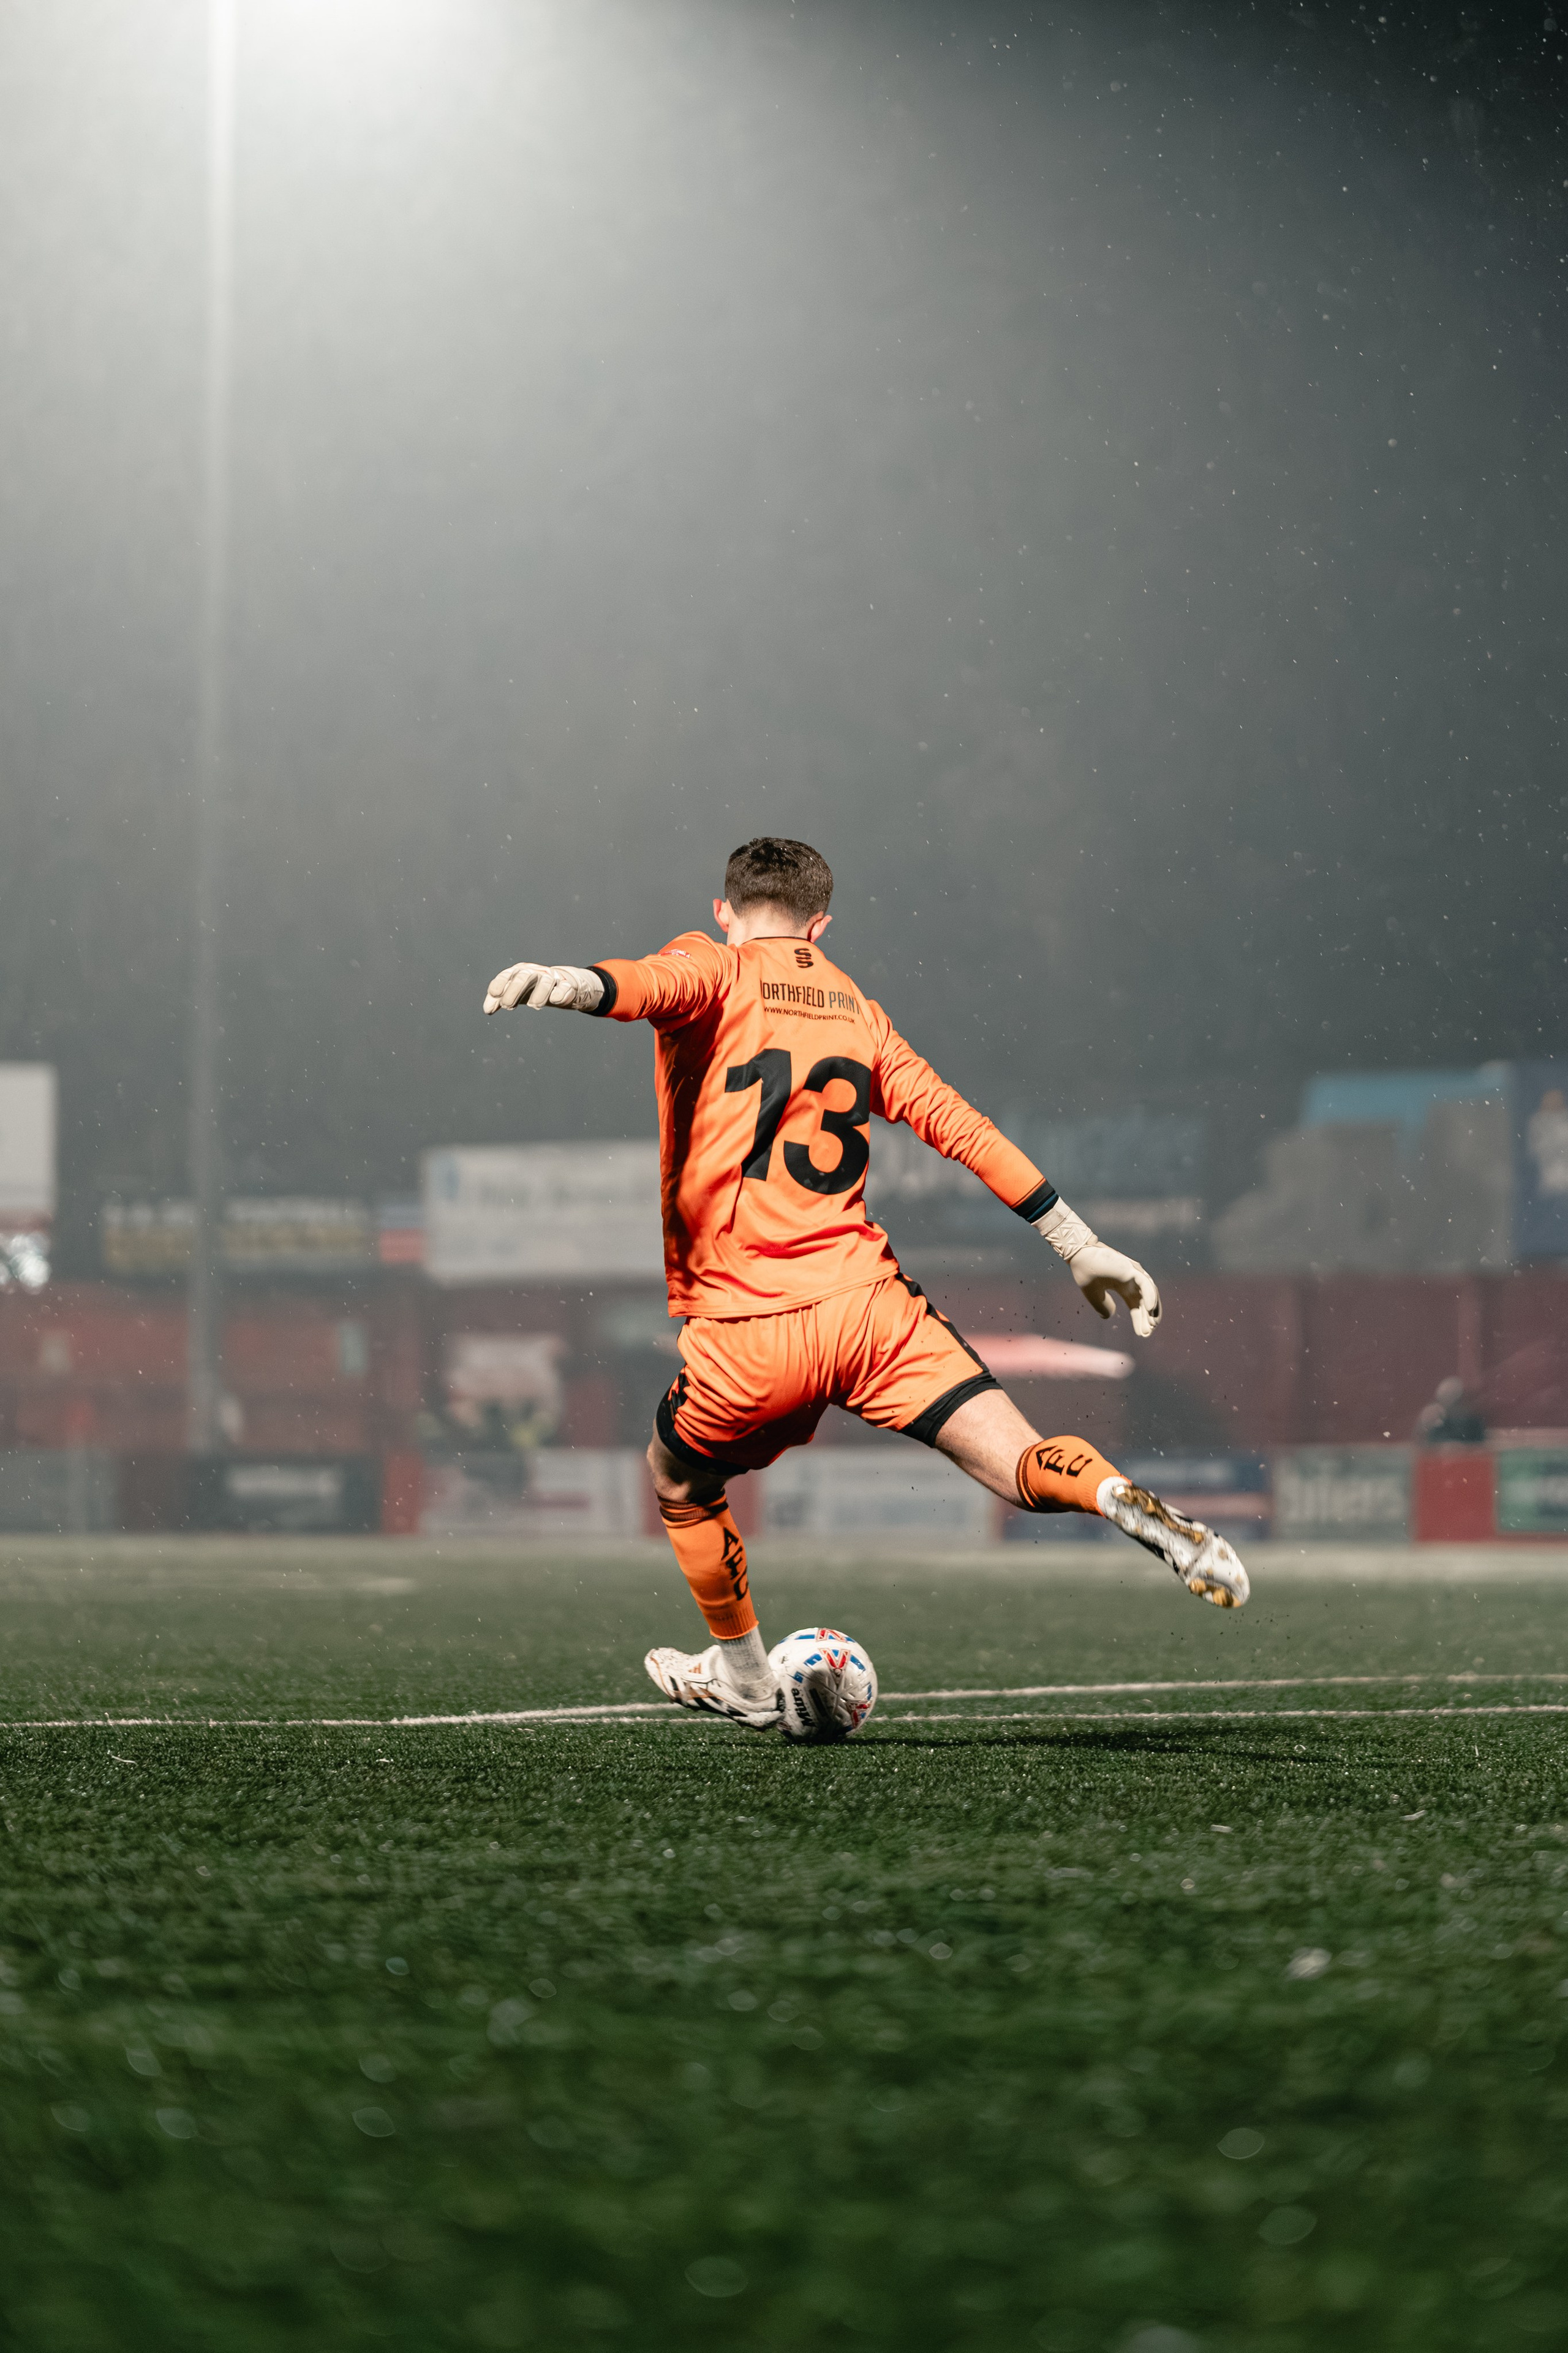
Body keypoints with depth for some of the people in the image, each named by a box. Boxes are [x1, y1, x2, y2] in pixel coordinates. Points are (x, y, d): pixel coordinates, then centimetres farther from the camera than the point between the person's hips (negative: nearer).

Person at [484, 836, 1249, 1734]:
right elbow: (958, 1124, 17)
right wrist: (1079, 1243, 21)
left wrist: (574, 983, -40)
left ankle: (746, 1681, 39)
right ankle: (1128, 1503, -35)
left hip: (746, 1331, -2)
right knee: (1025, 1463, -4)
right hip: (870, 1303, 3)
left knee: (681, 1486, 25)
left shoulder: (714, 969, 6)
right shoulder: (856, 1007, 19)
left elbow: (658, 983, -19)